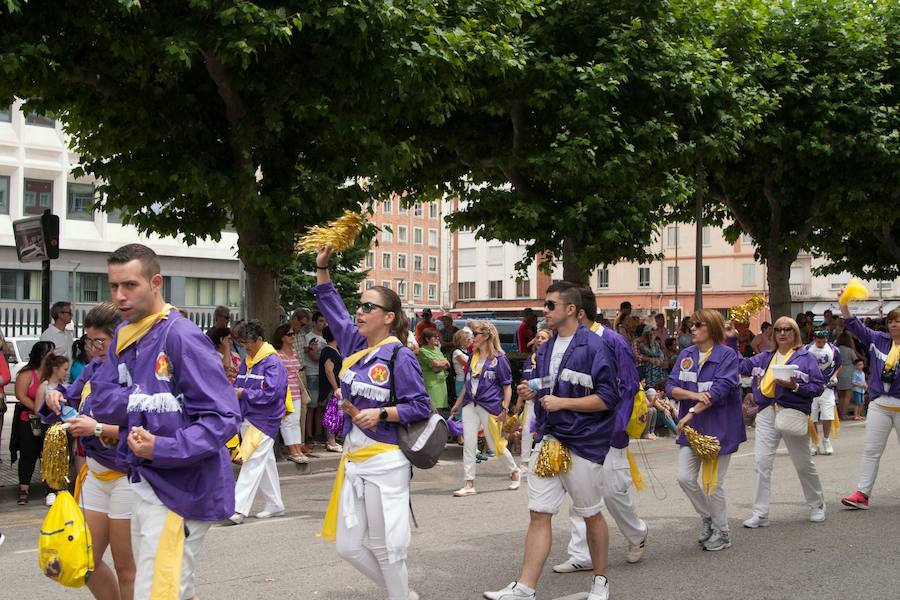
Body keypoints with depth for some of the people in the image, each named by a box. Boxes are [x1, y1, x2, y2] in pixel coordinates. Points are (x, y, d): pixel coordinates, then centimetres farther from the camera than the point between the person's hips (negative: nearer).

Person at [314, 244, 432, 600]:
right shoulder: (355, 344, 7)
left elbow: (421, 407, -11)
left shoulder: (400, 356, -12)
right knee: (348, 546, 10)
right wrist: (322, 265, 12)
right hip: (353, 460, 8)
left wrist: (380, 414, -20)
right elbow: (331, 306, 19)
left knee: (386, 546, 3)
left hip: (385, 463, -7)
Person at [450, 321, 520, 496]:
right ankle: (469, 484, 2)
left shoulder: (499, 358, -6)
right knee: (468, 445, -1)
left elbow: (507, 386, -5)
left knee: (496, 445, 4)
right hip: (470, 405, 6)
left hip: (490, 406, -6)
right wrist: (458, 404, 20)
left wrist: (505, 409, -11)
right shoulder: (472, 357, 13)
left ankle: (514, 471, 29)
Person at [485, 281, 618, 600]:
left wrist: (562, 402, -18)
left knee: (591, 514, 9)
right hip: (549, 439, 6)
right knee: (539, 513, 0)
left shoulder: (593, 347, -12)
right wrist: (531, 392, 2)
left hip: (583, 442, -6)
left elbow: (607, 398, -15)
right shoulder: (545, 349, 12)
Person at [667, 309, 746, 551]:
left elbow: (720, 390, -18)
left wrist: (691, 412, -20)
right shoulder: (686, 355, 7)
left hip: (718, 428, -5)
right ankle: (707, 518, 24)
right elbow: (671, 386, 0)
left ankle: (722, 532, 21)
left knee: (712, 483, 1)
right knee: (685, 478, -2)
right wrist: (693, 395, -19)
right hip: (691, 427, 5)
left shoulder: (727, 355, -8)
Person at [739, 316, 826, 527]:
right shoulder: (765, 357, 14)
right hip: (767, 414, 4)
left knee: (803, 464, 10)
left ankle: (817, 505, 31)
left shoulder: (806, 357, -1)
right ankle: (760, 514, -1)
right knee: (762, 463, -4)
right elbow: (742, 366, 9)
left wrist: (794, 386, -20)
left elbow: (818, 387, -6)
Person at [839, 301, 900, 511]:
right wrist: (844, 305, -11)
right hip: (879, 404, 3)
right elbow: (855, 326, 1)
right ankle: (862, 494, -1)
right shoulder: (878, 340, 6)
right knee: (871, 450, 0)